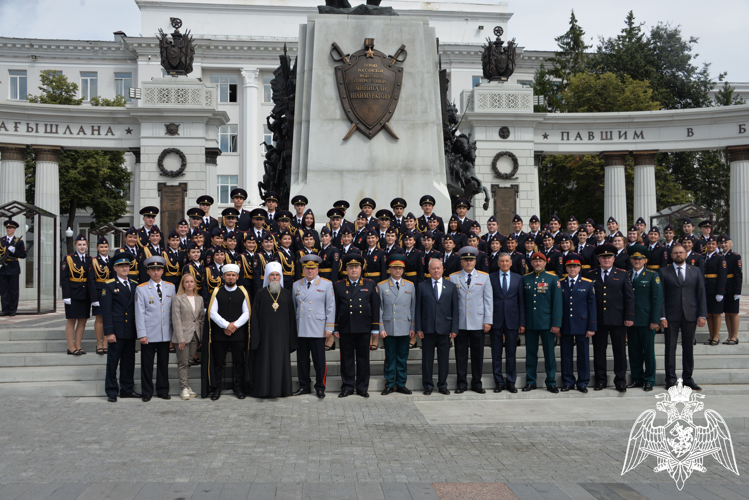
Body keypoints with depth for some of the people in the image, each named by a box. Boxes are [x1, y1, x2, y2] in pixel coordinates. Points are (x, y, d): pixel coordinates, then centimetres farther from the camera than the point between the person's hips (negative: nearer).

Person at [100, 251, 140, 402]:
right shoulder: (109, 286, -2)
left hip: (131, 331, 5)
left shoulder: (134, 285, 14)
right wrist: (108, 332, -13)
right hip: (117, 330, -5)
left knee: (129, 361, 10)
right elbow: (106, 311, -7)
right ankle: (112, 391, 11)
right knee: (113, 361, 1)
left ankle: (127, 389, 20)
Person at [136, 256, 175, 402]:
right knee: (147, 364, 2)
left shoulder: (171, 287, 9)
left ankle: (163, 391, 20)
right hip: (149, 334, -3)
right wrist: (142, 334, -9)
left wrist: (174, 331, 8)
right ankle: (147, 392, 14)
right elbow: (139, 313, -3)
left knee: (164, 364, 8)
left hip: (165, 334, 3)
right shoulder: (141, 289, 1)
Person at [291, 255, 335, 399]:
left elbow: (331, 307, 0)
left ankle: (320, 387, 12)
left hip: (318, 331, -3)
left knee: (319, 360, 1)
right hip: (300, 330, 3)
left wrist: (329, 327, -5)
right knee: (302, 360, 8)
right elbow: (293, 307, 17)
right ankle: (304, 386, 19)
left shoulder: (326, 284, 3)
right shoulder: (296, 285, 12)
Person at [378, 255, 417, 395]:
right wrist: (381, 328, -5)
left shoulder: (410, 286, 9)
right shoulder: (381, 286, 3)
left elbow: (413, 308, 9)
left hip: (405, 329, 2)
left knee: (403, 358, 7)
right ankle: (389, 385, 12)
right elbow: (379, 310, 1)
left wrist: (413, 328, 4)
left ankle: (401, 384, 16)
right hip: (389, 329, -2)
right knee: (390, 358, 3)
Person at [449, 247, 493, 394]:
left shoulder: (484, 277, 7)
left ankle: (477, 383, 16)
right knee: (460, 354, 4)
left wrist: (488, 320, -1)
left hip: (478, 323, 0)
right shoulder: (453, 277, 6)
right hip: (460, 323, 0)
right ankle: (462, 383, 14)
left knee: (478, 354, 4)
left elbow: (488, 300, 5)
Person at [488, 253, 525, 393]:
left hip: (512, 320, 1)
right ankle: (499, 382, 14)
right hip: (496, 320, -1)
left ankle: (511, 382, 15)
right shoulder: (490, 277, 4)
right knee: (496, 354, 4)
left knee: (511, 353, 5)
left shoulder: (518, 278, 8)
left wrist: (522, 322, 1)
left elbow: (522, 301, 6)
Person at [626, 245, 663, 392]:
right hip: (630, 320, 3)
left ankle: (649, 380, 13)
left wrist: (655, 320, -10)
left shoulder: (653, 275, 1)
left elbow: (658, 299, -4)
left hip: (646, 320, -3)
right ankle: (637, 378, 19)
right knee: (633, 351, 8)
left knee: (648, 351, 3)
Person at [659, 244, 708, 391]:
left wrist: (702, 315, -2)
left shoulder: (695, 271, 9)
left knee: (688, 348, 7)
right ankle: (670, 380, 9)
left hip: (690, 315, 2)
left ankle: (688, 379, 17)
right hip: (671, 316, -2)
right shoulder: (664, 272, 4)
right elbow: (661, 296, 0)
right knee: (670, 348, 1)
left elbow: (701, 294, 7)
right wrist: (662, 316, -8)